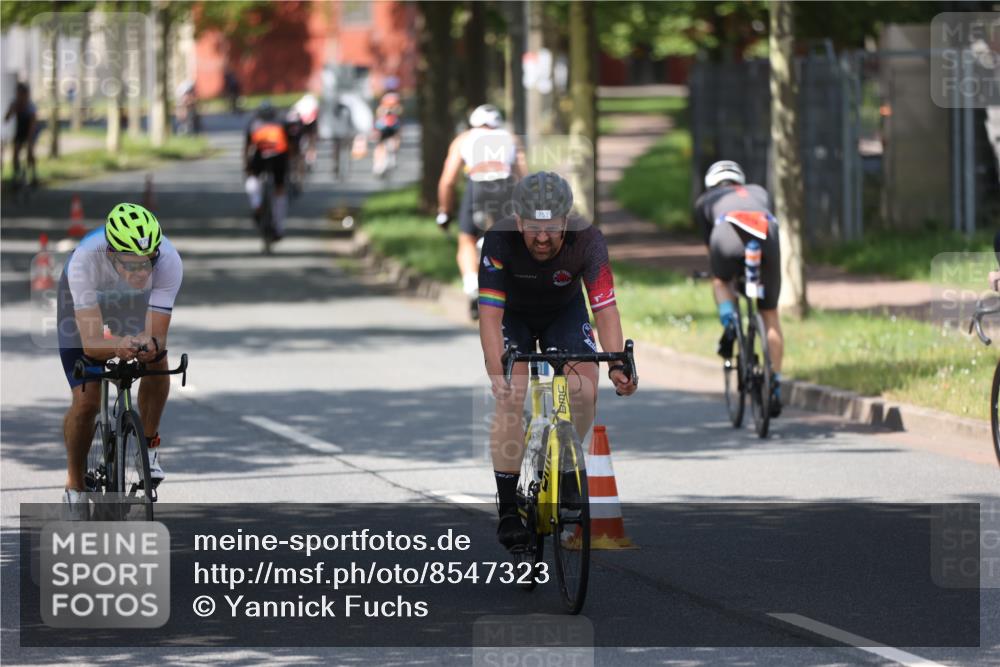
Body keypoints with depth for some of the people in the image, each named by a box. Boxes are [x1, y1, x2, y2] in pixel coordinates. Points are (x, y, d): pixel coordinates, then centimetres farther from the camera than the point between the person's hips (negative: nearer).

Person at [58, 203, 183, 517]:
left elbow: (158, 334, -38)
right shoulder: (86, 259, -44)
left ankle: (148, 444, 8)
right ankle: (75, 487, 11)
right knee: (86, 402, -12)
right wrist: (117, 347, -65)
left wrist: (150, 345, -61)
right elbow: (91, 342, -44)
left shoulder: (168, 261, -39)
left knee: (157, 362, -20)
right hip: (83, 302, -2)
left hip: (138, 302, 3)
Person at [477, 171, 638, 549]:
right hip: (513, 315, -2)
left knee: (584, 392, -17)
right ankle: (508, 508, -13)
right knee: (512, 397, -20)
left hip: (565, 312, 2)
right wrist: (496, 374, -52)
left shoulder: (587, 241, -33)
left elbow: (605, 309, -35)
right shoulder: (500, 240, -36)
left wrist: (617, 366, -51)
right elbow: (490, 312, -39)